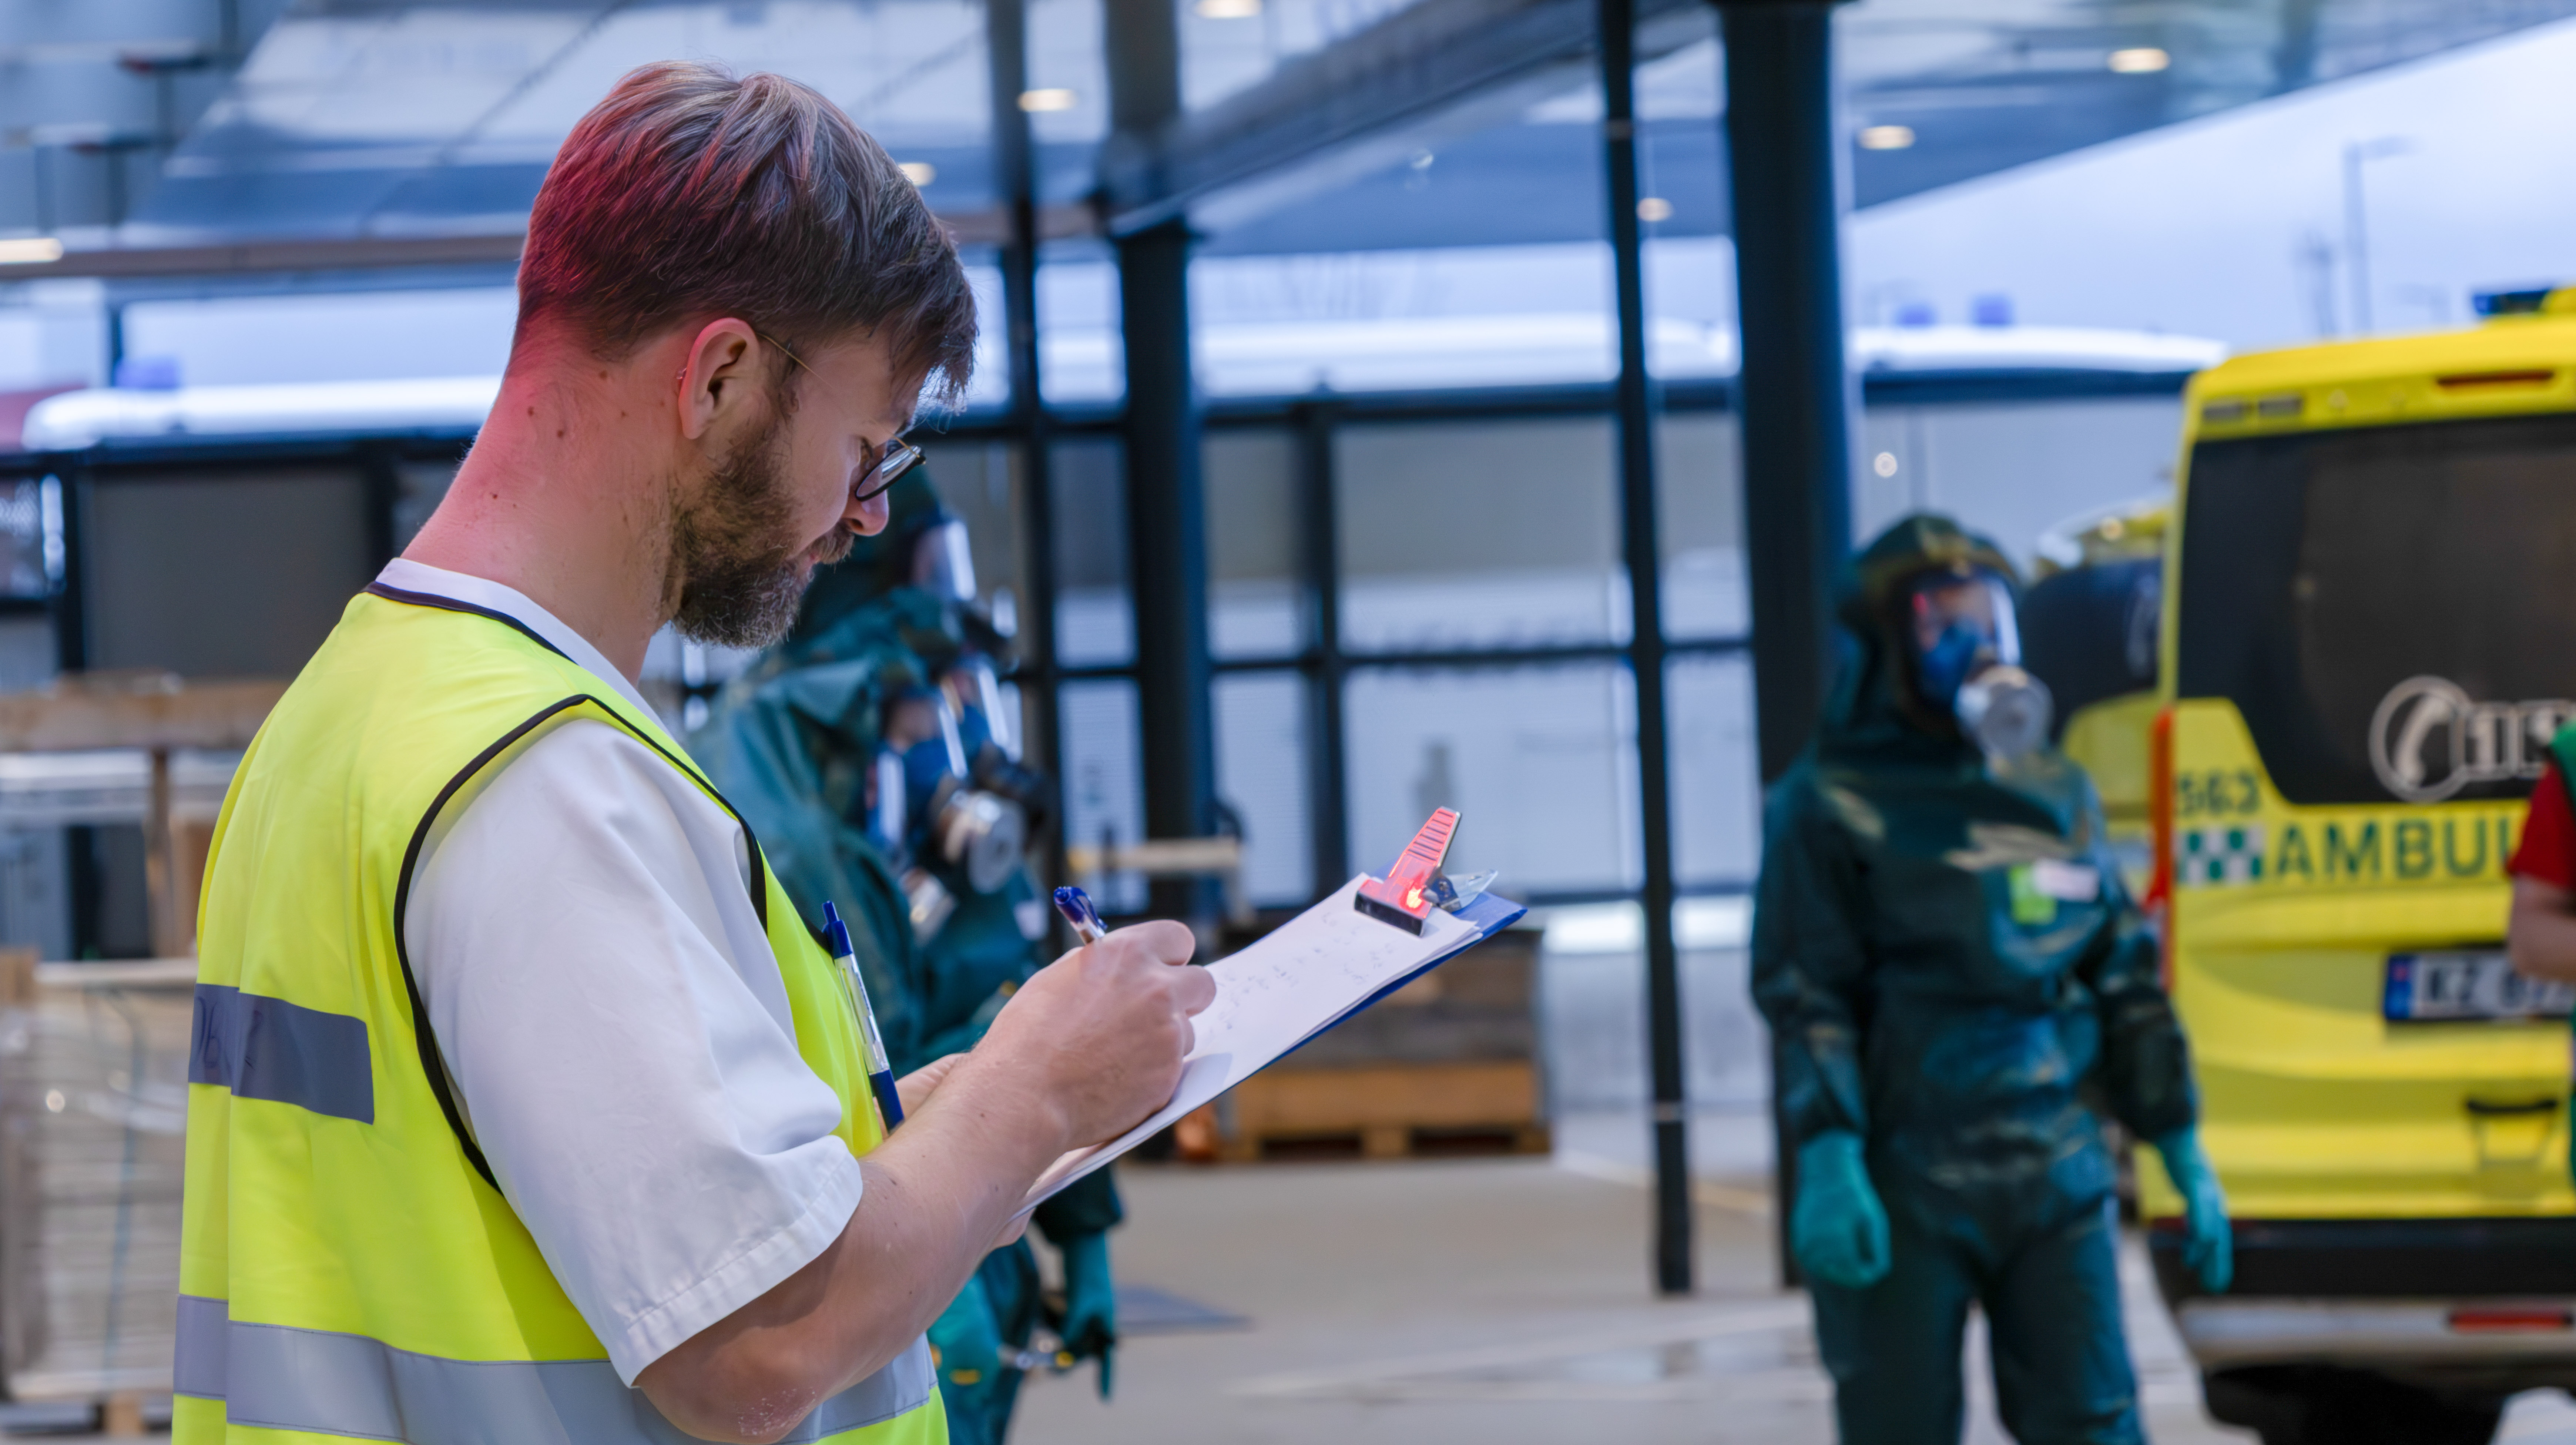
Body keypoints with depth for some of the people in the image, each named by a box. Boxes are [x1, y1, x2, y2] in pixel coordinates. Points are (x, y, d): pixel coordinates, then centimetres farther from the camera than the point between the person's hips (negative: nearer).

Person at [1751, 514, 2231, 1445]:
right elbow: (1805, 1002, -9)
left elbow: (2126, 985, 18)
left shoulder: (2057, 796, 14)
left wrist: (2182, 1154, 14)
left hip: (2055, 1184, 4)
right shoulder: (1832, 806, -2)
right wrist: (1827, 1161, -21)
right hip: (1901, 1193, -4)